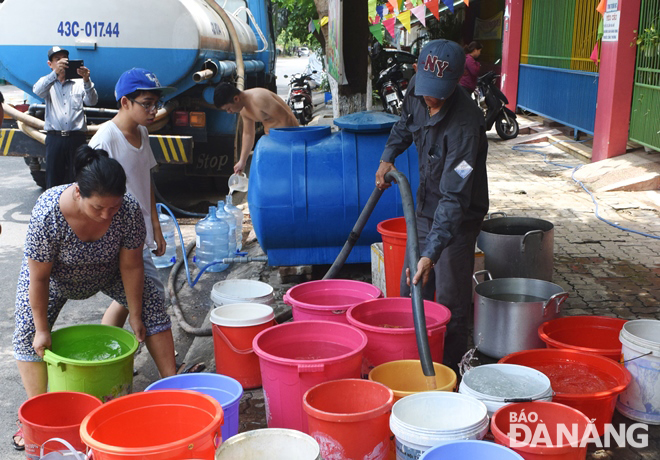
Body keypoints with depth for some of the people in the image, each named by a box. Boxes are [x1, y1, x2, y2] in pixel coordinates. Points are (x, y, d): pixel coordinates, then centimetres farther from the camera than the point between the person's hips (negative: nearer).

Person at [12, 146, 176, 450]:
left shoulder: (129, 210, -35)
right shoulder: (48, 214, -41)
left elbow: (131, 266, -21)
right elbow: (39, 278, -29)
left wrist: (135, 316, -13)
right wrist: (42, 330, -21)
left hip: (107, 272, 2)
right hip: (54, 273, -1)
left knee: (153, 310, -9)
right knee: (28, 334, -12)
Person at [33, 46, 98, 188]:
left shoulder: (78, 83, 12)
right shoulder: (47, 83, 12)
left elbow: (92, 101, -3)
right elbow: (38, 91, -11)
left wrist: (87, 81, -22)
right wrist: (55, 73, -28)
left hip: (76, 138, 0)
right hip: (54, 138, 0)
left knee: (76, 179, 0)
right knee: (53, 179, 0)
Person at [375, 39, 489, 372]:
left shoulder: (464, 125, -33)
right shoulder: (417, 89, -10)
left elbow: (454, 198, -36)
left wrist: (431, 253, -41)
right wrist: (388, 157, 4)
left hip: (457, 219, -8)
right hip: (425, 207, 8)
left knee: (450, 305, -1)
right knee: (411, 290, 16)